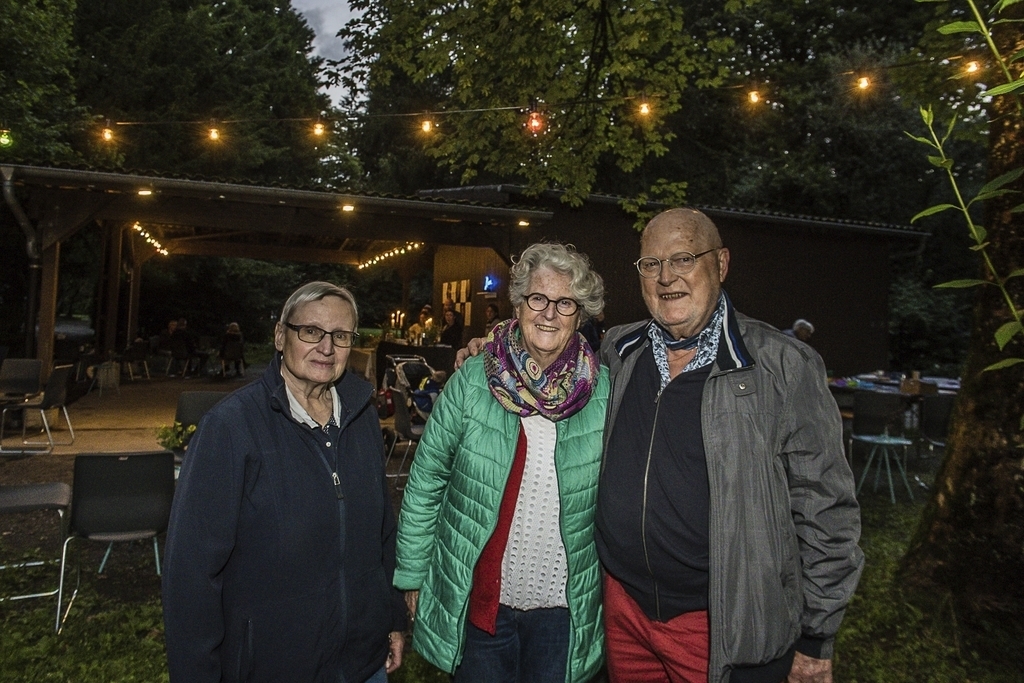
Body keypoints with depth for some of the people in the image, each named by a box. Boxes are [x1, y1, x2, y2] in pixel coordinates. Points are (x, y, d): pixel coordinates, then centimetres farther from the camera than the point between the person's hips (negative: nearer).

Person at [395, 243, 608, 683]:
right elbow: (425, 482, -3)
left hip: (564, 610, 1)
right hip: (476, 602, 0)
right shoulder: (471, 382, -9)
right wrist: (412, 576, 0)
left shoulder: (604, 392, -7)